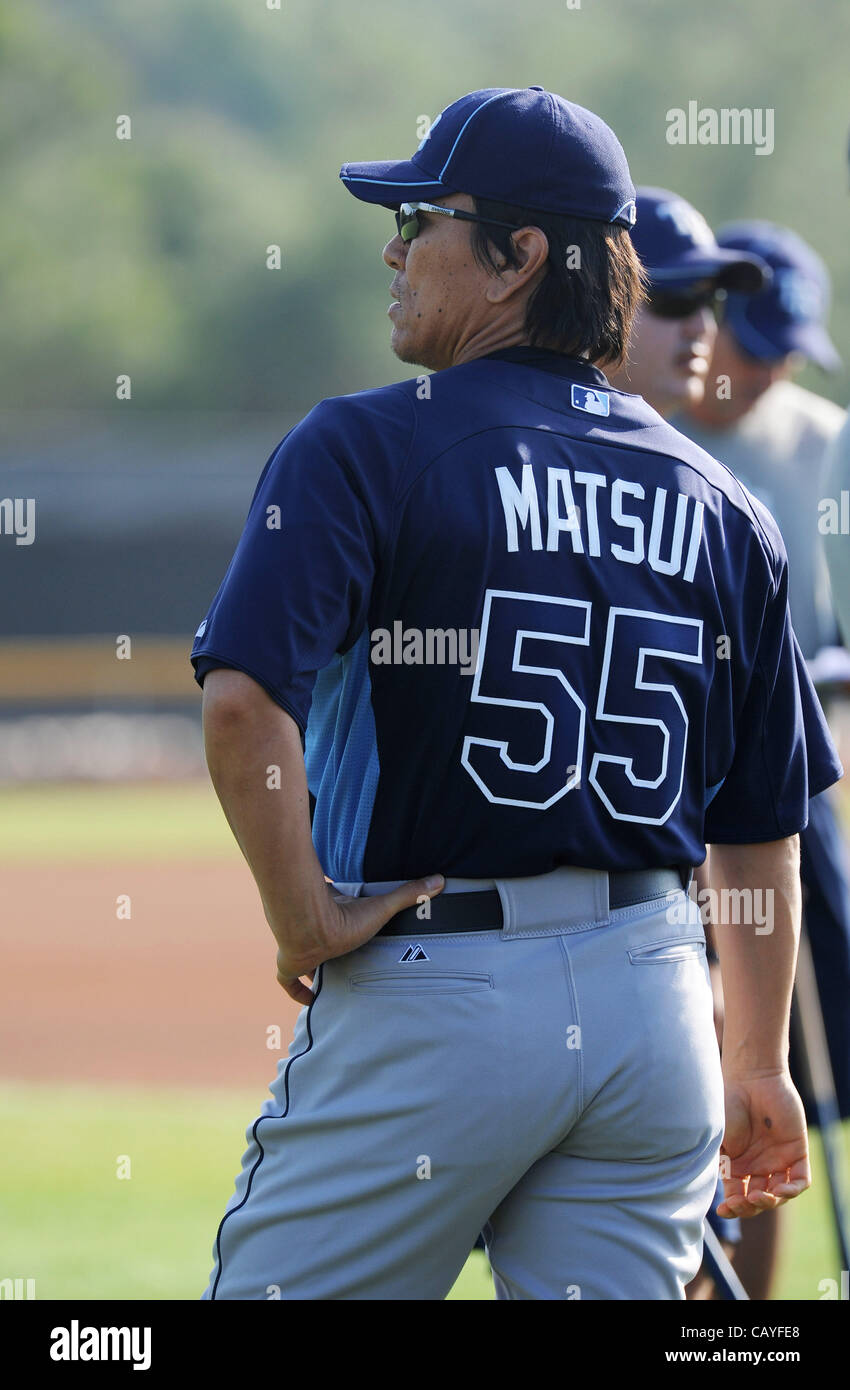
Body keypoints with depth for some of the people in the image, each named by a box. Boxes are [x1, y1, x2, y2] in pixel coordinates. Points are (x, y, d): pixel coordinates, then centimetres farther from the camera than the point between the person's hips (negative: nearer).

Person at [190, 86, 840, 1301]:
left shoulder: (363, 448, -6)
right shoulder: (717, 504, 10)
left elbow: (244, 703, -22)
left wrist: (302, 918, -10)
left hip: (432, 989, -5)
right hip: (655, 998, 5)